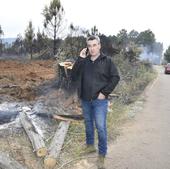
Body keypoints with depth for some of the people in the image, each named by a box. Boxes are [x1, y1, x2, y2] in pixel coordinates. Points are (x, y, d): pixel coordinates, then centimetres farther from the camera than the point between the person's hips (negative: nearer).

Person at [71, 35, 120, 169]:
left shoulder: (107, 61, -5)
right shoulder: (83, 61, 3)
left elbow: (115, 77, -5)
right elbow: (74, 77, -5)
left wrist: (105, 92, -12)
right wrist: (80, 59, -13)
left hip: (100, 101, -4)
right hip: (85, 100, 4)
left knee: (101, 127, -3)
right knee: (88, 124, 19)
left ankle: (102, 155, 13)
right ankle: (90, 145, 40)